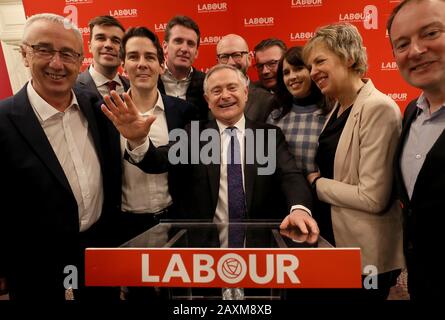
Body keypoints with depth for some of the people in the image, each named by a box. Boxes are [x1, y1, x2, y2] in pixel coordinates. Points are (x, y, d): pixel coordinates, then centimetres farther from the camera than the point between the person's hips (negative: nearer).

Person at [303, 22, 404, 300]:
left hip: (364, 256, -8)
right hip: (332, 238, 8)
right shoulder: (338, 107, 7)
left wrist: (317, 183, -13)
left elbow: (373, 198, -24)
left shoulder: (379, 108, -20)